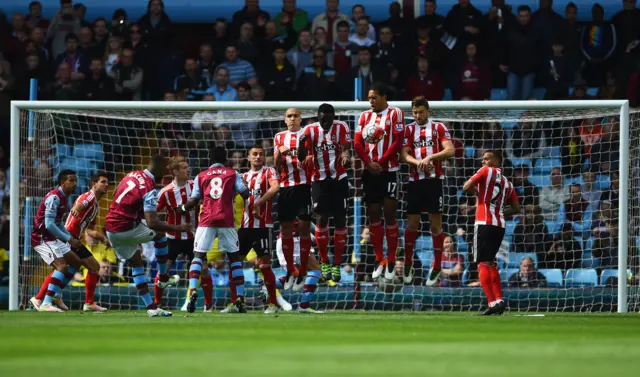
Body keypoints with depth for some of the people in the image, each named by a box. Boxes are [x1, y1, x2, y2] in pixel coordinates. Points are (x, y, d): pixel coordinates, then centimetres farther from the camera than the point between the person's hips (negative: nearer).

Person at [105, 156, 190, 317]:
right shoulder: (150, 190, -19)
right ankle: (163, 278, 27)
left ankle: (151, 307, 12)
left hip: (110, 227, 7)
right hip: (127, 229, -7)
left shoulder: (133, 175, 5)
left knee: (137, 264, 16)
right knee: (160, 233, 16)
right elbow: (152, 223, -25)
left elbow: (115, 195, 22)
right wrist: (177, 228, -19)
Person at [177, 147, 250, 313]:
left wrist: (183, 208, 25)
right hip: (227, 220, 0)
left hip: (207, 219, 0)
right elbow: (245, 194, 2)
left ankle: (192, 292, -21)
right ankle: (240, 299, 7)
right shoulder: (233, 174, 9)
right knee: (234, 256, 11)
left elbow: (194, 201, 6)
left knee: (198, 255, 2)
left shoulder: (201, 176, 11)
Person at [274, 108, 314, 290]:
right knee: (285, 229, 3)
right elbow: (277, 165, 11)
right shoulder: (279, 137, 15)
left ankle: (302, 272, 0)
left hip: (304, 184, -3)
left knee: (304, 228, -5)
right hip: (285, 185, 3)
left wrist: (309, 157, -20)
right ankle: (290, 271, 13)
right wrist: (279, 153, -11)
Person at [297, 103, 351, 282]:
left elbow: (346, 149, -14)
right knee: (321, 218, -9)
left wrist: (346, 157, -38)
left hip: (339, 179, 0)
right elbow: (302, 158, -6)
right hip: (319, 180, 0)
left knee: (340, 220, 1)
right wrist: (301, 143, -26)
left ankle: (337, 265, 10)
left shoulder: (341, 127, -5)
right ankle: (324, 262, 5)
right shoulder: (310, 130, -4)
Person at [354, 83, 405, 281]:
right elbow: (357, 142, 5)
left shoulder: (395, 114, -2)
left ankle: (391, 261, -1)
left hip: (388, 170, -5)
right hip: (370, 172, 5)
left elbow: (398, 141, -9)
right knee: (373, 215, 6)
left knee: (389, 215, -4)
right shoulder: (365, 116, 11)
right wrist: (369, 162, -9)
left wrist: (381, 162, -13)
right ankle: (379, 260, 13)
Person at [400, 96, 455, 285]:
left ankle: (437, 266, 6)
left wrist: (430, 157, -20)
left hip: (434, 180, -2)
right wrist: (417, 162, -19)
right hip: (415, 181, 2)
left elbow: (450, 150, -8)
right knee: (412, 223, 5)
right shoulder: (409, 130, 9)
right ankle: (408, 263, 18)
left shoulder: (439, 128, 3)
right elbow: (404, 154, 0)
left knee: (435, 223, -1)